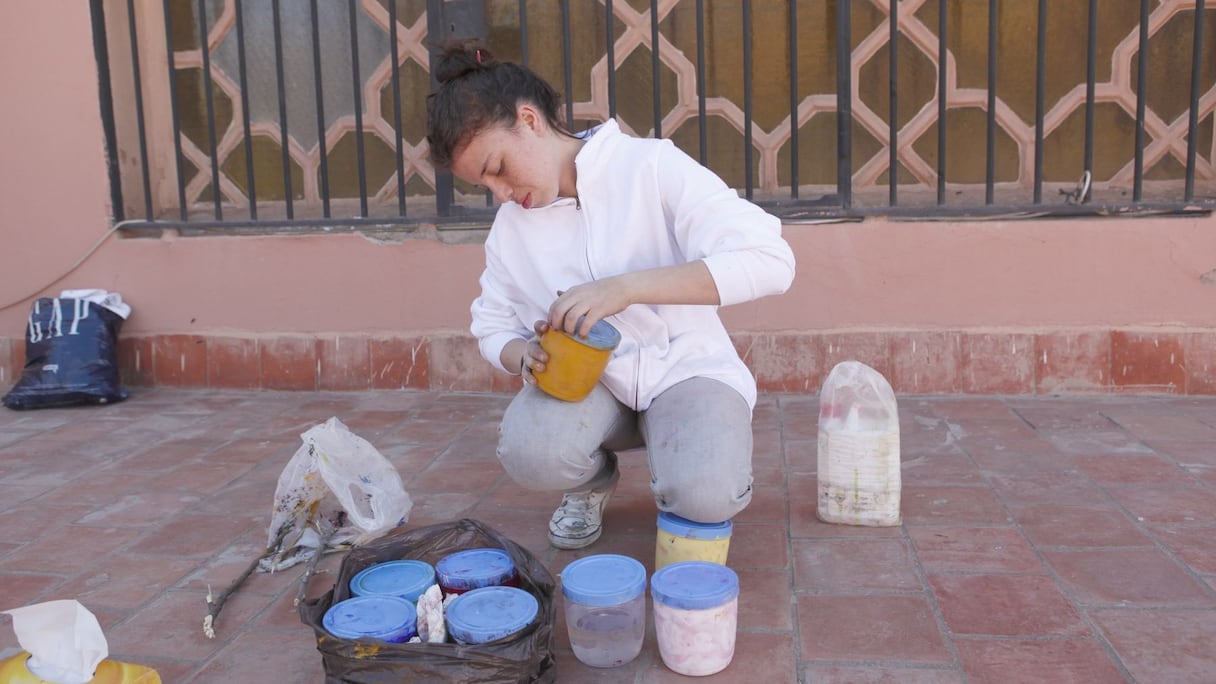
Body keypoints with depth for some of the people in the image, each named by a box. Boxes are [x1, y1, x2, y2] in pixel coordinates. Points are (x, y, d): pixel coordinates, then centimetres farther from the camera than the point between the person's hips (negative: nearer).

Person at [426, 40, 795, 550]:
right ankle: (591, 484, 8)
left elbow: (767, 260, -23)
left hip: (684, 367, -3)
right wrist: (522, 354, -15)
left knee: (705, 496, -31)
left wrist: (625, 287, -33)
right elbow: (492, 327, 11)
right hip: (586, 379, 4)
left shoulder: (650, 165, -13)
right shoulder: (509, 225, 4)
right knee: (529, 452, -29)